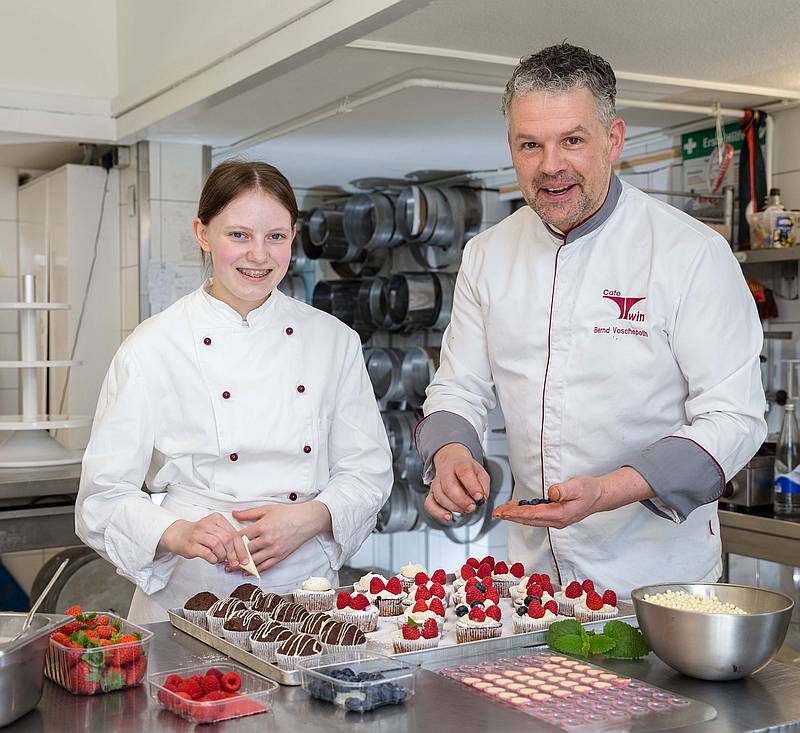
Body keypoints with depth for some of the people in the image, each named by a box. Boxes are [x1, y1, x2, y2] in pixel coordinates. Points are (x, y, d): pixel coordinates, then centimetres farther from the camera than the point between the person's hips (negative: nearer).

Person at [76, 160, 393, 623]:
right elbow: (103, 497, -2)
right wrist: (179, 534, -20)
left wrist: (311, 518, -9)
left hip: (306, 596, 2)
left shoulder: (334, 340, 7)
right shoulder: (152, 349, -2)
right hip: (190, 599, -2)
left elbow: (369, 472, 10)